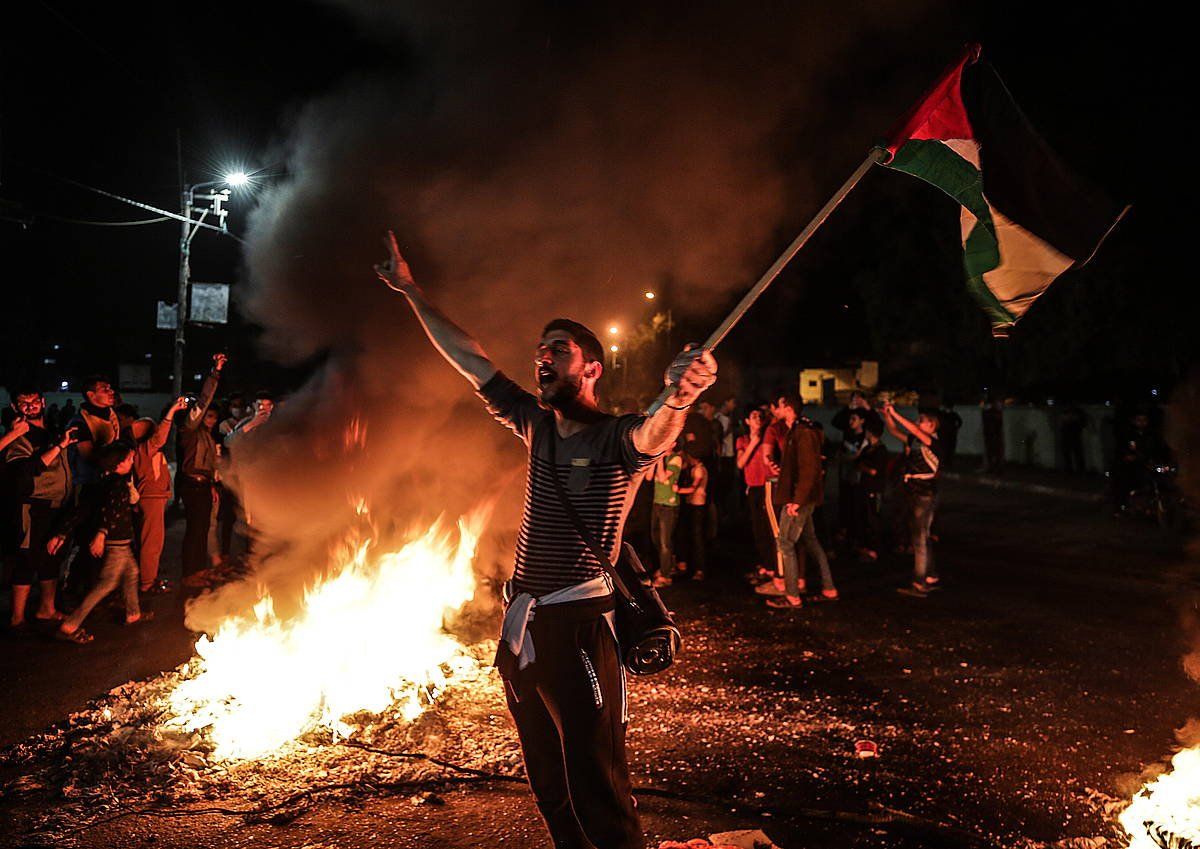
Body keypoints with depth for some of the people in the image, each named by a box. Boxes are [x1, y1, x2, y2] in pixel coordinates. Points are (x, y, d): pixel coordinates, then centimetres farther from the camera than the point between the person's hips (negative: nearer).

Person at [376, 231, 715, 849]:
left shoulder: (615, 438, -10)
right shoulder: (536, 424, 9)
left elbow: (652, 434, -34)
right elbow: (469, 360, 14)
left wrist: (677, 399, -58)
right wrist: (411, 291, 16)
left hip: (579, 626, -7)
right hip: (521, 623, 7)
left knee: (598, 791, -3)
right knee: (546, 783, 19)